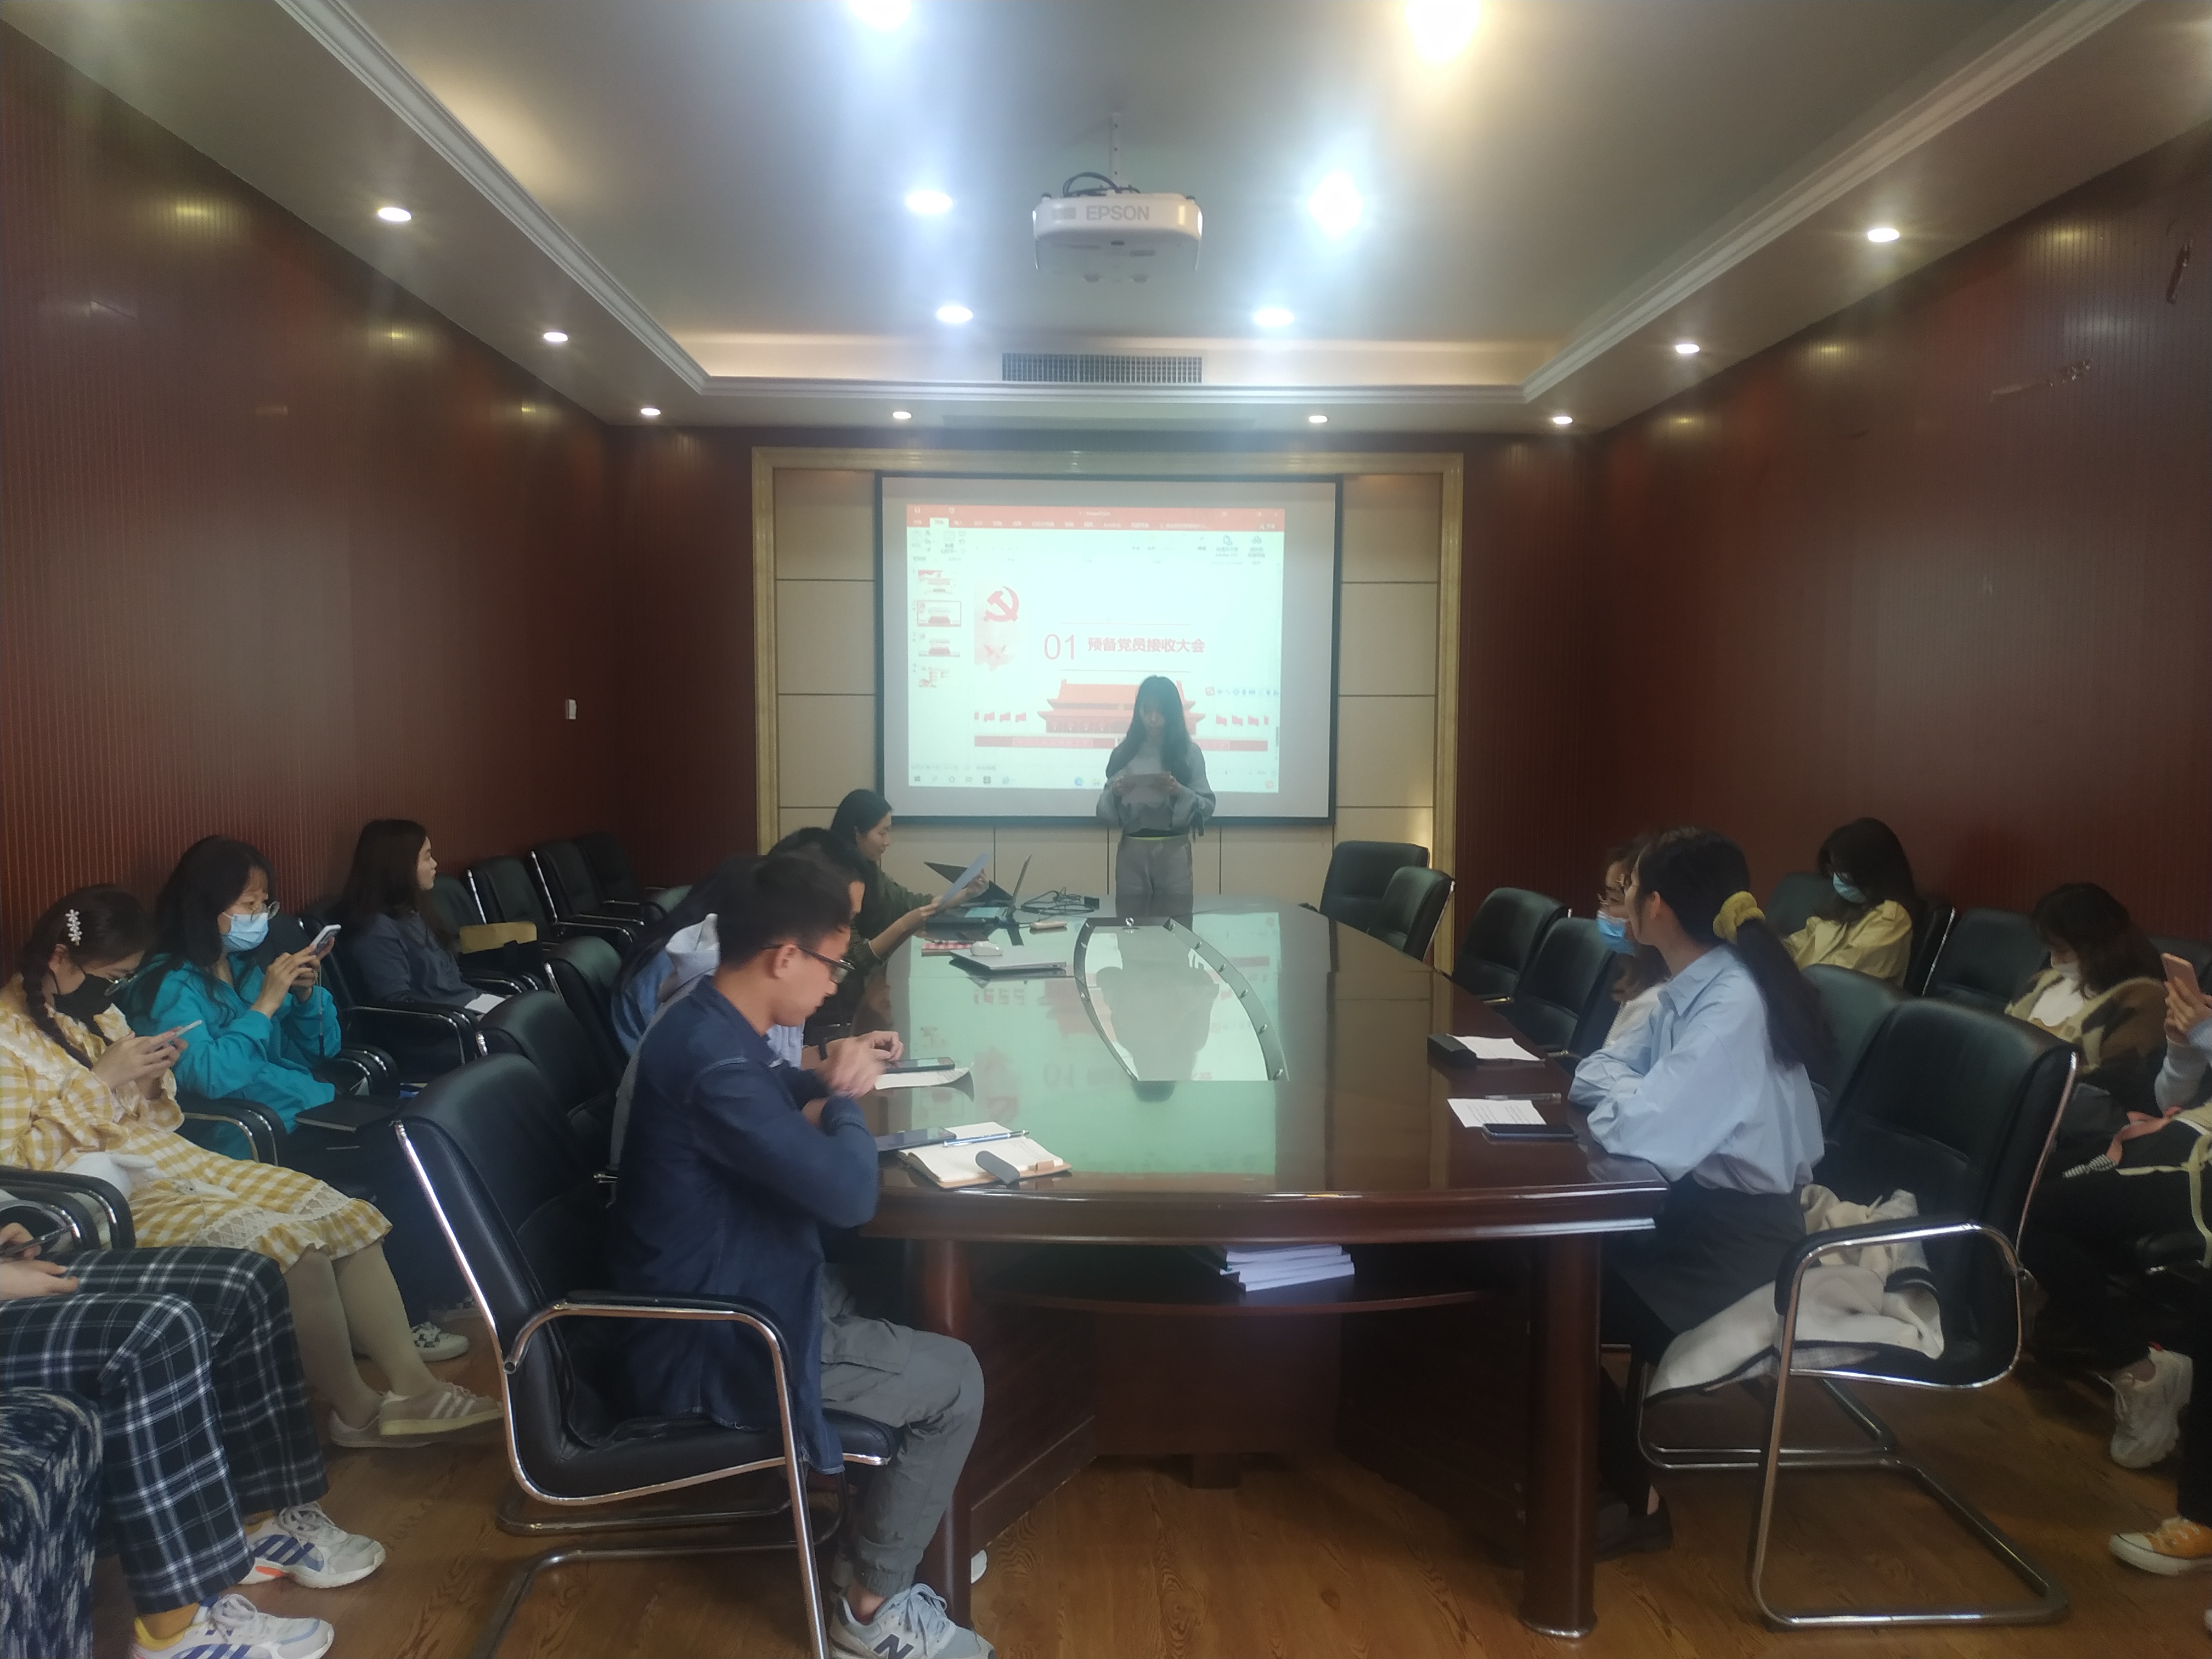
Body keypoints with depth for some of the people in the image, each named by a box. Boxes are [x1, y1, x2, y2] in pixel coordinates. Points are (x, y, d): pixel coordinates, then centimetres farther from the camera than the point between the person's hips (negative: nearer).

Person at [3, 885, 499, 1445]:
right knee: (289, 1242, -28)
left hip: (169, 1162, 9)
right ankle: (357, 1411, -10)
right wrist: (102, 1080, -18)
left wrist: (153, 1081, -1)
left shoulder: (94, 1013, 15)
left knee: (343, 1215, -9)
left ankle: (415, 1385, -11)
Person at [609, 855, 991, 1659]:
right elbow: (848, 1193, -35)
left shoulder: (710, 1021, 3)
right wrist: (844, 1107, -14)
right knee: (955, 1382, -3)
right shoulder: (712, 1058, -31)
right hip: (712, 1343, -10)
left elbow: (773, 1096, 24)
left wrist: (824, 1080, 1)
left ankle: (883, 1529, 30)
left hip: (726, 1288, 10)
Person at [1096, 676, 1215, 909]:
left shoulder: (1189, 752, 2)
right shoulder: (1123, 753, 6)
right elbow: (1104, 809, 8)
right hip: (1131, 852, 1)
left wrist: (1179, 792, -16)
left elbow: (1207, 806, 0)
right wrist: (1115, 792, -12)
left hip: (1174, 852, -1)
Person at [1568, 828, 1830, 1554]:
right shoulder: (1688, 986, 3)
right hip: (1692, 1202, 9)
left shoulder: (1733, 1005, -26)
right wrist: (1633, 1093, -14)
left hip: (1739, 1234, -9)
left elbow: (1647, 1133, -34)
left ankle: (1636, 1500, 9)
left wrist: (1620, 1101, -12)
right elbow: (1599, 1069, 7)